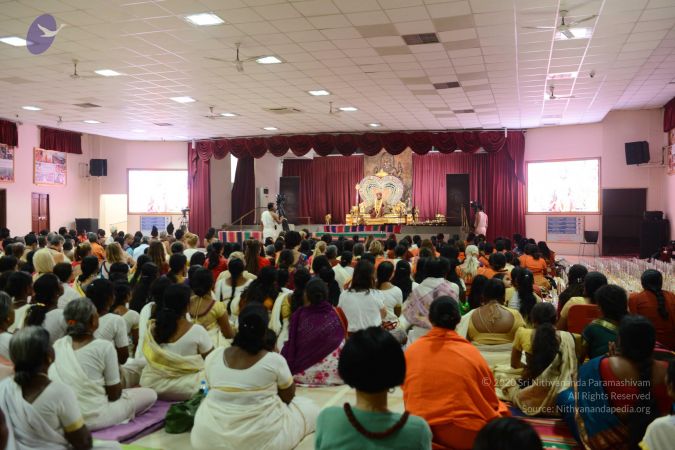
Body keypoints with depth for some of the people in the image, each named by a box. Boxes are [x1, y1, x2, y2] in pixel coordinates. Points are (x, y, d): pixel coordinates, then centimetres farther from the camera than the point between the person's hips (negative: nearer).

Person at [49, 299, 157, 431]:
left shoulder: (58, 345, 1)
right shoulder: (104, 347, -15)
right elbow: (114, 394, -8)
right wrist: (117, 370, 11)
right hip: (92, 418, -6)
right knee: (150, 394, 11)